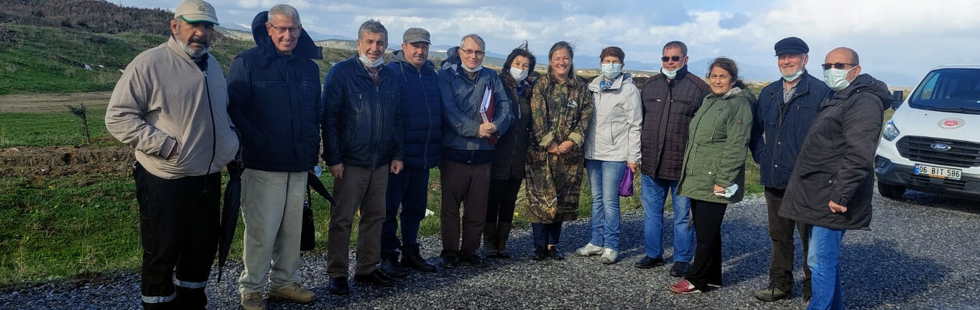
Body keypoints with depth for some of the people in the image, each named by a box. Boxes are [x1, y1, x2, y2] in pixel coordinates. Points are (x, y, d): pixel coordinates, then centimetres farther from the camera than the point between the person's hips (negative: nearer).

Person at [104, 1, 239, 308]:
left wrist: (231, 145, 9)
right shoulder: (150, 63, -13)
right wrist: (165, 146, -20)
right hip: (165, 182, -7)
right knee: (162, 253, 4)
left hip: (208, 178, 7)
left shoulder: (212, 65, 11)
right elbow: (117, 117, -15)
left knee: (204, 247, 17)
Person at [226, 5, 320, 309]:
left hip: (299, 164, 5)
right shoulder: (247, 62, -4)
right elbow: (233, 107, -8)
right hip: (263, 165, -5)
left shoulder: (309, 66, 12)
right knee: (261, 230, -4)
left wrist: (312, 148, 14)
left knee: (292, 227, 11)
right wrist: (257, 141, -14)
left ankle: (285, 282, 25)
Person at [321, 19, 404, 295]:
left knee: (375, 217, 12)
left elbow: (397, 118, 14)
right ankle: (337, 274, 11)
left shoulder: (389, 76, 10)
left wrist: (397, 154, 7)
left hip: (381, 163, 6)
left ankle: (367, 268, 24)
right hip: (350, 162, -5)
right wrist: (333, 158, -15)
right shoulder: (341, 72, -7)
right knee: (342, 219, 2)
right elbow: (329, 117, -11)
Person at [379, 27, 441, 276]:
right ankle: (387, 257, 12)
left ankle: (410, 252, 26)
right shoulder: (391, 72, -8)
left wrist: (437, 148, 14)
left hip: (424, 156, 7)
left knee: (416, 207, 15)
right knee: (390, 207, 2)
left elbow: (439, 111, 18)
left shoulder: (432, 74, 12)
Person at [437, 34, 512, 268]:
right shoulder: (447, 75, 1)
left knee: (478, 208, 9)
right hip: (454, 152, -3)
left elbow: (504, 106, 3)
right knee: (450, 205, 4)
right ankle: (450, 252, 17)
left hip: (483, 153, 3)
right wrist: (476, 129, -22)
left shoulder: (491, 77, 13)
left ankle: (470, 251, 23)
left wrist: (496, 126, -18)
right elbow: (449, 110, -12)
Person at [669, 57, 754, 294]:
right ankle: (712, 277, 23)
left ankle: (697, 280, 7)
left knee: (706, 233, -3)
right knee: (705, 230, 13)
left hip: (715, 182, -9)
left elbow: (736, 146, -16)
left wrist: (723, 181, -20)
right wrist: (688, 173, 21)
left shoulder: (739, 103, -10)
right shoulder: (710, 101, 17)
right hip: (697, 179, 9)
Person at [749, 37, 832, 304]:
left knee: (810, 238, 5)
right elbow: (756, 129, 20)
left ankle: (812, 291, 18)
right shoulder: (769, 93, 11)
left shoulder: (820, 92, -9)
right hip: (774, 179, 6)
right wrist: (761, 158, 10)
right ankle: (780, 284, 28)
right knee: (779, 236, 16)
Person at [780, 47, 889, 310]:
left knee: (821, 261, -7)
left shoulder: (863, 101, -13)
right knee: (827, 260, 17)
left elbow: (859, 156, -22)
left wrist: (840, 195, -25)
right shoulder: (838, 99, 19)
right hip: (818, 196, 10)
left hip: (832, 200, -10)